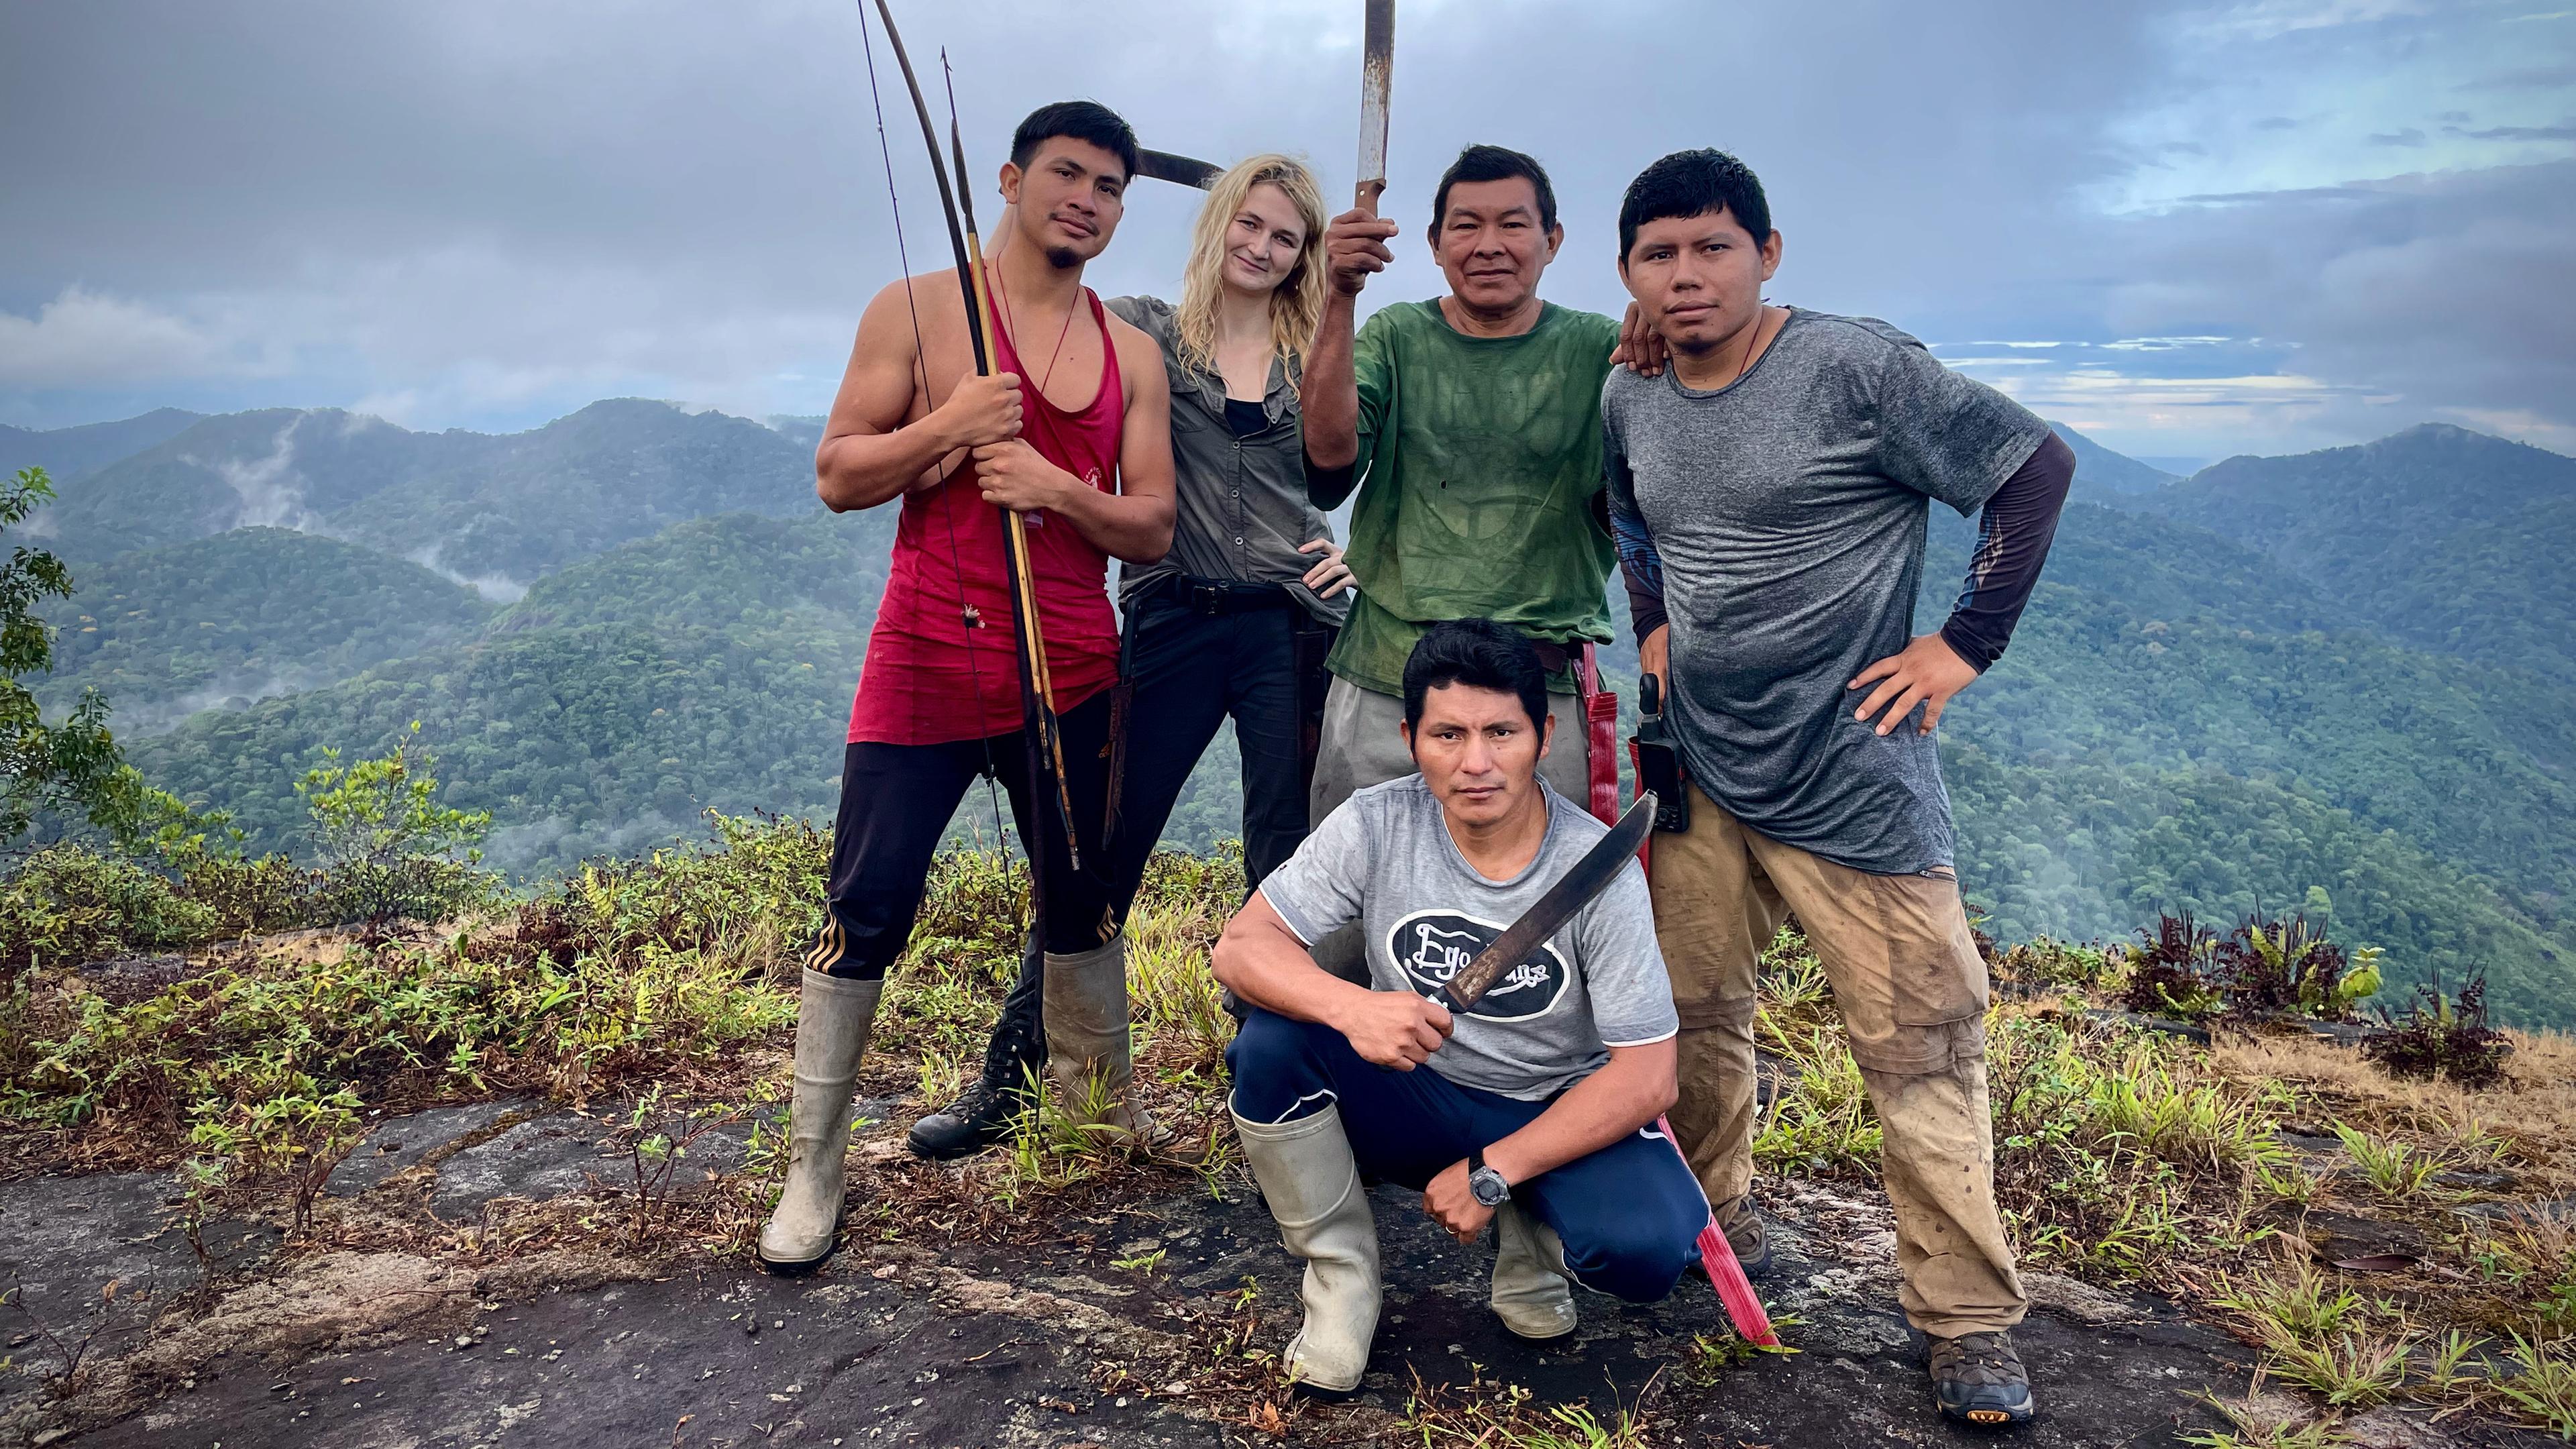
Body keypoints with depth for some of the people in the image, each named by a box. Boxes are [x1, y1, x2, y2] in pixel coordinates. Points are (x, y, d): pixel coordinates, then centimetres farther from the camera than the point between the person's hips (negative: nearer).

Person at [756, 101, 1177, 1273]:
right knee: (866, 909, -3)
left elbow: (1153, 530, 6)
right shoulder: (919, 312, 1)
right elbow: (836, 477, -1)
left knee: (1083, 903, 14)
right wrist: (947, 426, -17)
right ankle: (812, 1167, 10)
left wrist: (1058, 487, -13)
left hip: (1071, 676, 4)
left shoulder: (1134, 356, 10)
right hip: (925, 669, -3)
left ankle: (1106, 1119, 33)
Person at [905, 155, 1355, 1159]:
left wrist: (1353, 553, -4)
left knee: (1287, 860, 5)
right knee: (1104, 849, 2)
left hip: (1289, 625, 2)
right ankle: (1006, 1081, 14)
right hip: (1171, 622, -1)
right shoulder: (1146, 331, 7)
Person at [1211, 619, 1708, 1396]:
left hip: (1559, 1116, -1)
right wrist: (1352, 1008, -39)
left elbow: (1646, 1076, -18)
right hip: (1413, 1097, 2)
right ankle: (1341, 1274, -4)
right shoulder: (1374, 826, -16)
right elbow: (1242, 945, -19)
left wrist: (1492, 1174, -22)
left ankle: (1532, 1233, 6)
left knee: (1650, 1249, -30)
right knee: (1270, 1040, -26)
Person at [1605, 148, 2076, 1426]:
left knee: (1918, 1044, -1)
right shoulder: (1629, 400, 5)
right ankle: (1711, 1216, 38)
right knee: (1690, 1009, 14)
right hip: (1699, 770, 6)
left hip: (1850, 778, -5)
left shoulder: (1858, 369, -13)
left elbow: (2036, 467, -10)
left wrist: (1964, 646, -12)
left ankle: (1968, 1322, 13)